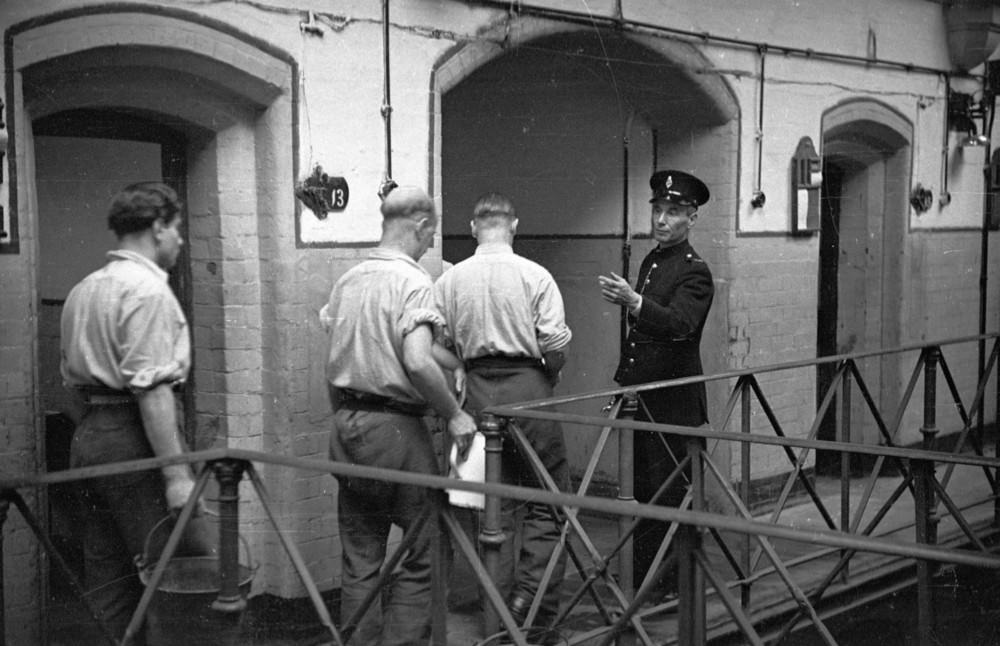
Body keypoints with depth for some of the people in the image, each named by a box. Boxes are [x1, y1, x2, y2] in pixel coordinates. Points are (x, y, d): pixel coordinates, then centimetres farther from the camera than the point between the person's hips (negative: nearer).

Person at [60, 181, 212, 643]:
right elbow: (152, 390, -19)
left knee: (109, 586, 11)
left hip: (87, 435, 10)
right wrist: (176, 473, -19)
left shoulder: (82, 291, 17)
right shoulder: (148, 291, -12)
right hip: (135, 440, -9)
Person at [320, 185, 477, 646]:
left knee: (359, 562, 11)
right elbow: (418, 362, -24)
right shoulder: (412, 282, -12)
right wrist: (454, 414, -13)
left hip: (346, 428, 7)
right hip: (396, 427, -7)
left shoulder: (346, 282, 11)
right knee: (414, 561, 3)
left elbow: (333, 366, 15)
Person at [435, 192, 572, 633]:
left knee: (495, 505, 13)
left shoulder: (449, 280, 3)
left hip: (477, 392, 3)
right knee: (547, 498, 7)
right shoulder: (535, 276, -5)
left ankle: (500, 606, 18)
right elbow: (556, 344, -8)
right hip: (527, 387, -3)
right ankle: (533, 601, 0)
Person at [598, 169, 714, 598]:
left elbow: (678, 324, -30)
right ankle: (640, 577, 20)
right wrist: (622, 386, 21)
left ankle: (673, 586, 7)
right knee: (641, 491, 11)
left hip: (671, 402, -8)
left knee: (668, 492, -2)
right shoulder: (650, 261, 15)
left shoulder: (694, 272, -11)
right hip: (639, 398, 8)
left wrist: (632, 301, -44)